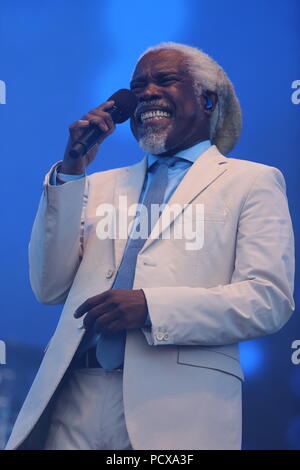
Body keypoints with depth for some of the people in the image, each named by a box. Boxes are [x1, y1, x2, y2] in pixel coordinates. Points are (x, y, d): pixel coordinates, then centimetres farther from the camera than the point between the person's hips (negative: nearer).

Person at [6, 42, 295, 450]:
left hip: (177, 404, -3)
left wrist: (150, 307, -18)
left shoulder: (253, 182, 6)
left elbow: (269, 301, -6)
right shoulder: (101, 184, 18)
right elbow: (50, 289, 8)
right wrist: (71, 170, 0)